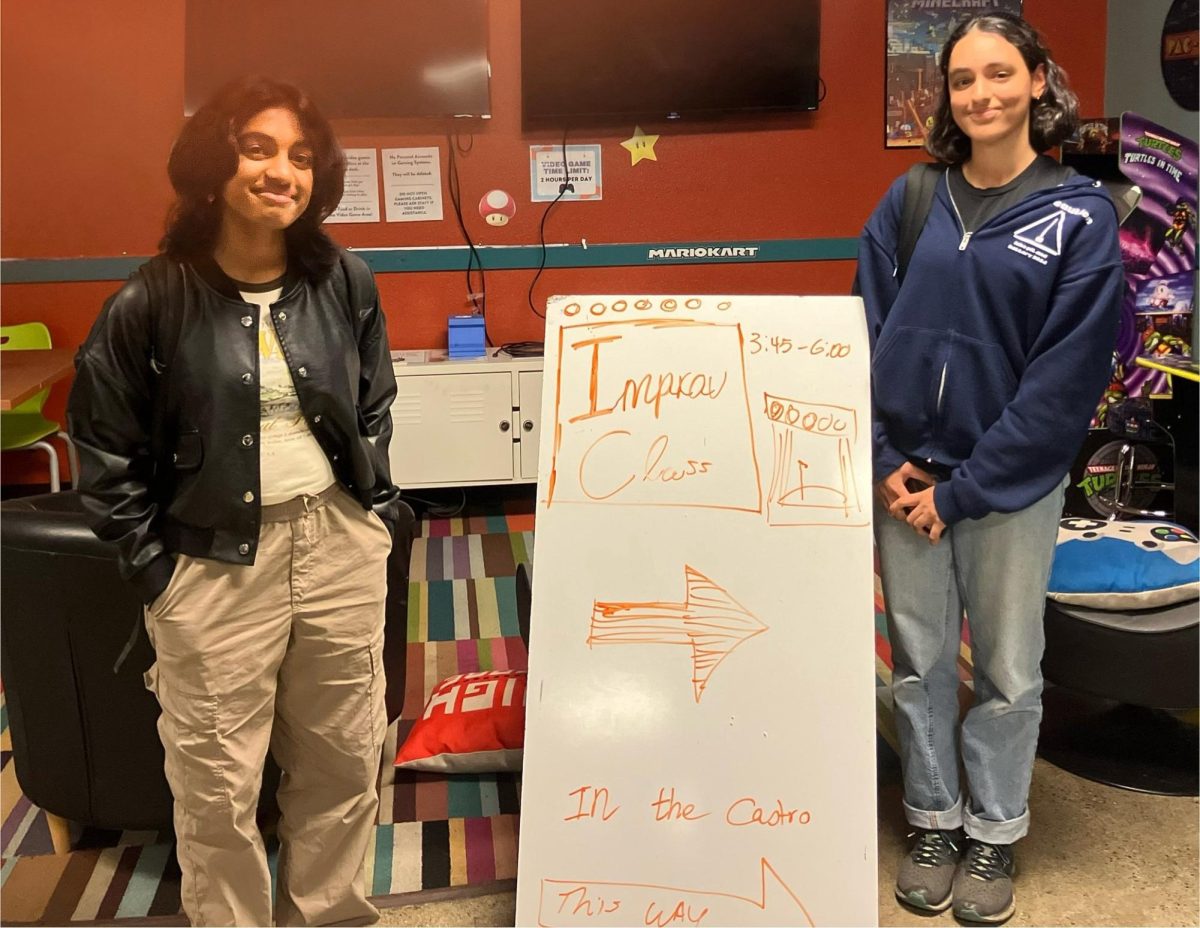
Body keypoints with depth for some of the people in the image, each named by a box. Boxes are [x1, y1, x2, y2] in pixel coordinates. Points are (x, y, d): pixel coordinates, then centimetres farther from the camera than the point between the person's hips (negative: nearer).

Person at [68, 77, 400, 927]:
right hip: (215, 560, -3)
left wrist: (380, 512, 8)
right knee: (219, 781, 7)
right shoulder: (152, 303, -9)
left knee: (345, 756, 15)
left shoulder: (346, 283, 0)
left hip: (339, 545, 3)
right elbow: (106, 447, -2)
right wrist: (154, 566, -4)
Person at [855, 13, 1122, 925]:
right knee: (919, 661, 12)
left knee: (1008, 669, 10)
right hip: (906, 472, 3)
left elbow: (1066, 375, -10)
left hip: (1011, 481, -2)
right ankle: (934, 820, 31)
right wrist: (887, 461, -8)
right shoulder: (910, 202, 3)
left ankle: (994, 834, 30)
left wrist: (964, 489, -13)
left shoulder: (1080, 215, -6)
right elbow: (866, 333, 3)